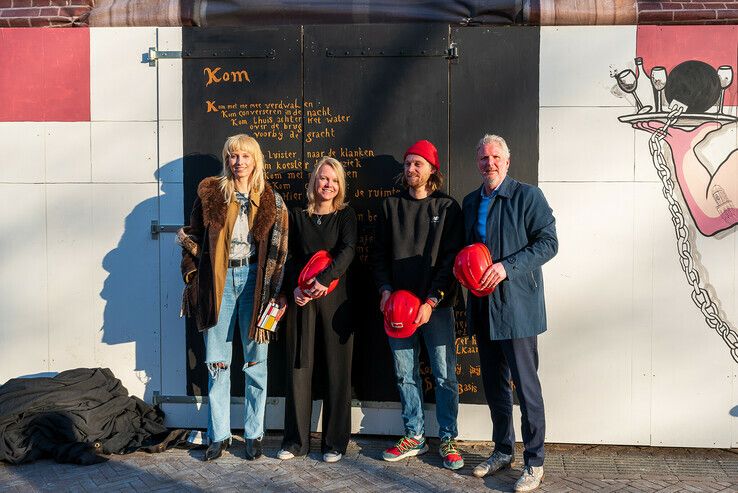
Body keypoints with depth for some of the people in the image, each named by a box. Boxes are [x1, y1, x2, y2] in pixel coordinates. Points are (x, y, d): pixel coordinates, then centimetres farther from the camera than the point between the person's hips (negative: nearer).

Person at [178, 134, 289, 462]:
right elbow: (194, 238, 6)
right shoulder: (209, 193, 4)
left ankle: (254, 434, 17)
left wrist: (275, 293, -4)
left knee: (255, 361, 5)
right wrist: (192, 280, 0)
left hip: (253, 279, 0)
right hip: (217, 280, 1)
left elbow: (279, 250, 3)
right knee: (217, 363, 5)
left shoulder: (271, 200, 4)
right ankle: (219, 435, 16)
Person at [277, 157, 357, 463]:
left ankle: (335, 442, 11)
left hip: (335, 299, -2)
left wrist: (324, 279, -24)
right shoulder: (297, 216, 12)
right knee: (299, 367, 4)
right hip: (302, 299, 2)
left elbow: (347, 250, -10)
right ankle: (296, 441, 14)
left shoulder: (345, 215, 6)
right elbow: (289, 256, 9)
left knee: (337, 369, 1)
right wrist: (294, 288, -8)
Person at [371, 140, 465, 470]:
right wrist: (385, 290, -5)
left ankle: (447, 440, 12)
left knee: (444, 375, 0)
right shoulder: (391, 206, 12)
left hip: (436, 306, -3)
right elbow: (379, 254, 11)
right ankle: (414, 437, 20)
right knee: (405, 375, 8)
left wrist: (432, 301, -13)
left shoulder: (447, 208, 2)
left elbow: (451, 258, -4)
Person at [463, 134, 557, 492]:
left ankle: (534, 462, 8)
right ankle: (503, 451, 28)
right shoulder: (470, 202, 15)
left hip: (516, 305, -6)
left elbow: (548, 242, -10)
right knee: (494, 383, 14)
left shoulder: (528, 196, -4)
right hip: (482, 305, 6)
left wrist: (507, 267, -20)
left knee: (525, 384, -4)